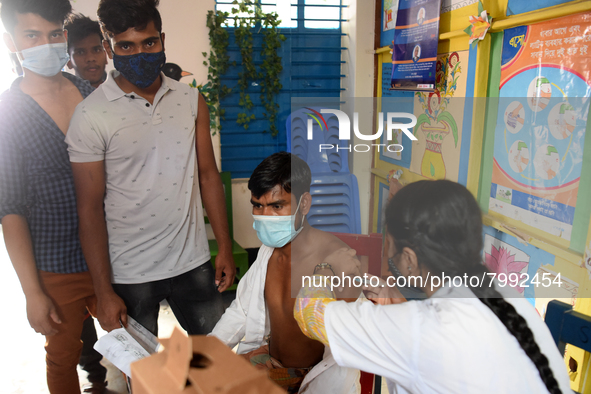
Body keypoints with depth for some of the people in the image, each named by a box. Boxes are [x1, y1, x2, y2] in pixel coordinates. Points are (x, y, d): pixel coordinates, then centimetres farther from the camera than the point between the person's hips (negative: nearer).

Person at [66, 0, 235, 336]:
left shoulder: (191, 100, 1)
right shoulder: (90, 116, -11)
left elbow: (208, 175, 5)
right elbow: (90, 208, -9)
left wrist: (225, 248, 4)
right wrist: (104, 292, -8)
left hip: (193, 261, 3)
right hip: (129, 273, -3)